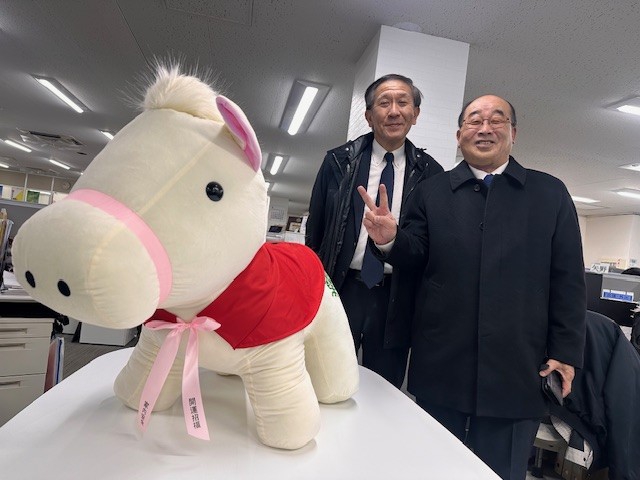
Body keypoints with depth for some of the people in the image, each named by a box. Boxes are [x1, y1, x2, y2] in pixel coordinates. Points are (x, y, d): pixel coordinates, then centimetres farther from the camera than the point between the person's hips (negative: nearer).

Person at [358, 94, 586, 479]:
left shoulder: (550, 193, 5)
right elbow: (416, 254, 4)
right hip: (441, 368, 1)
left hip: (517, 373, 0)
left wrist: (566, 353, 0)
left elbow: (568, 279, 4)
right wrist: (391, 240, -18)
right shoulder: (433, 191, 7)